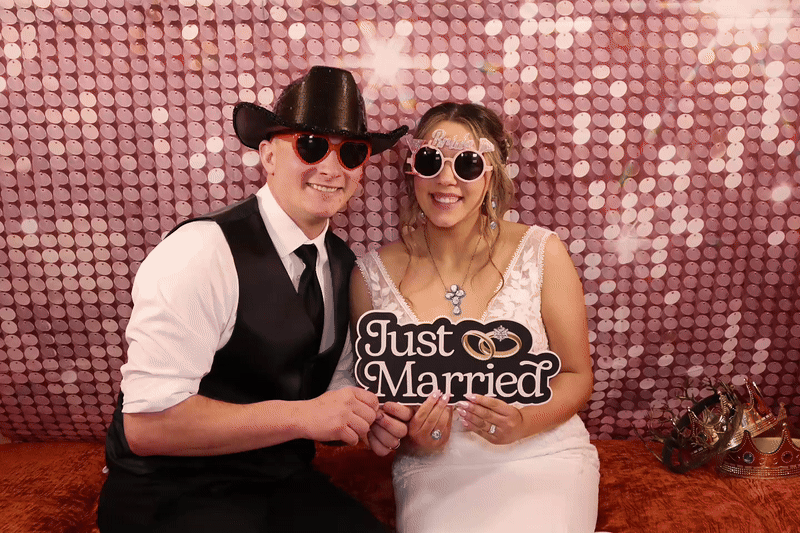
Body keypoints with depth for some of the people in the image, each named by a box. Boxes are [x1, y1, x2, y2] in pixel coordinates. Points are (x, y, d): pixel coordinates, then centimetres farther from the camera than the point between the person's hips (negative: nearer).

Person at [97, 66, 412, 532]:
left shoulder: (342, 264, 2)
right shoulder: (202, 252, -21)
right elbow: (147, 423, -24)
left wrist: (366, 419, -11)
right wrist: (301, 415, -26)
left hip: (286, 484, 6)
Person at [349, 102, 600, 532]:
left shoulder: (541, 252, -5)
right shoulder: (372, 275, -4)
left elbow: (577, 375, 2)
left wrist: (523, 423, -17)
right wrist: (409, 435, -14)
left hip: (542, 457, 1)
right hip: (435, 469, 0)